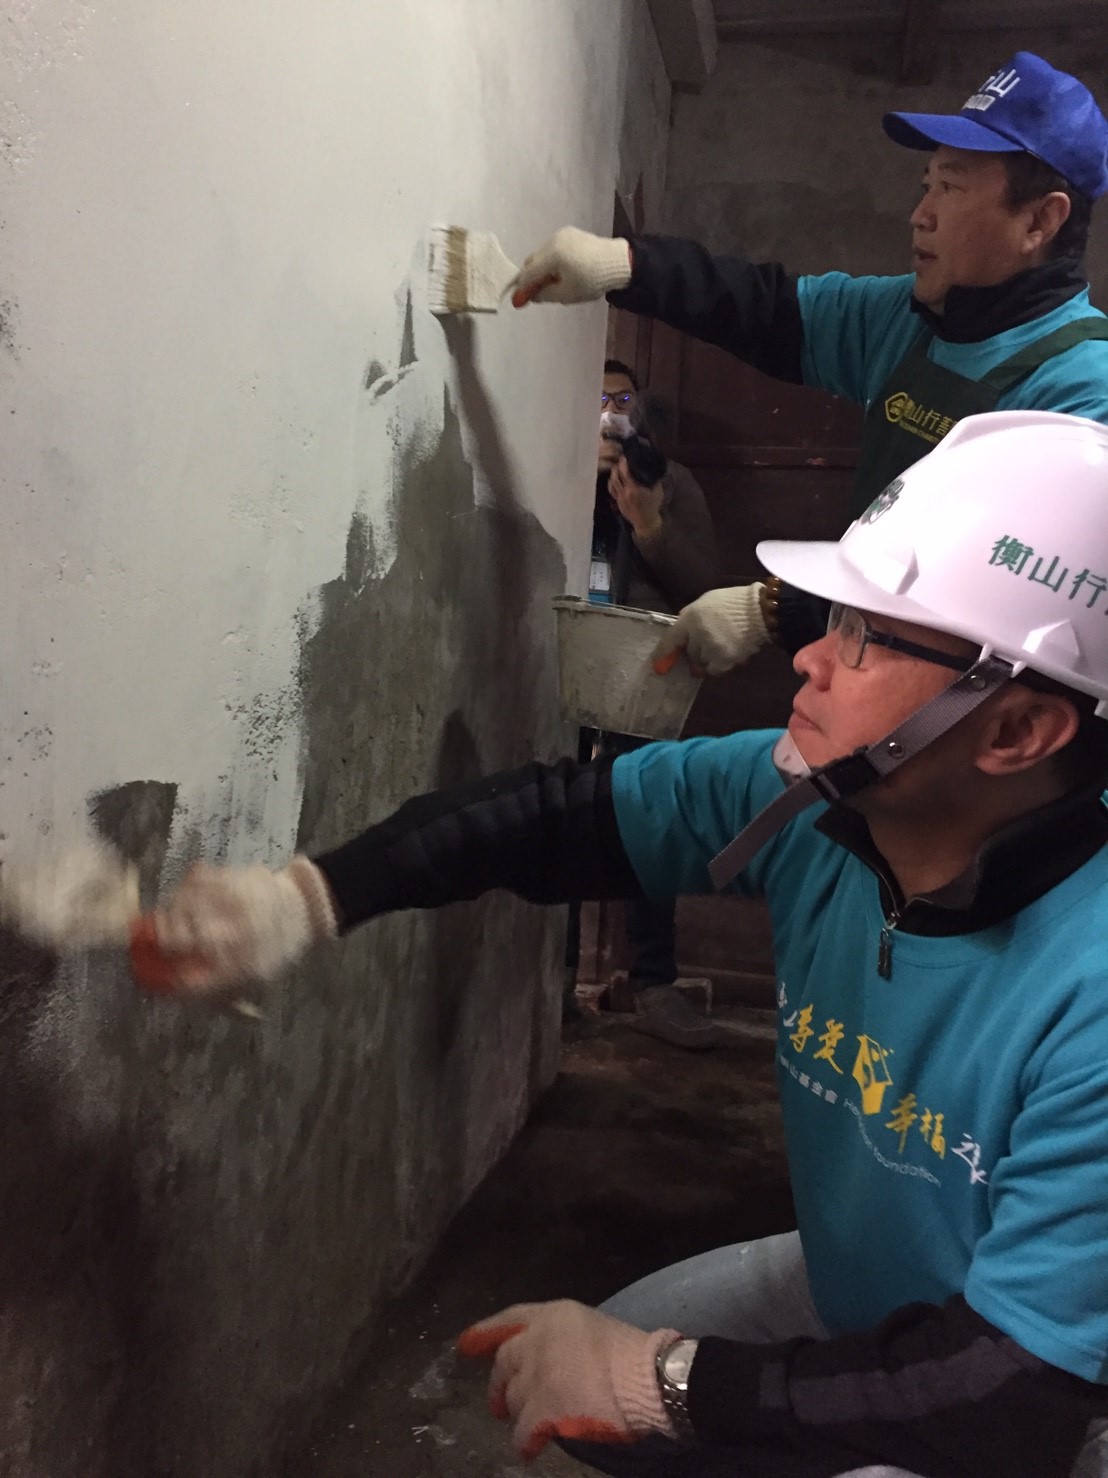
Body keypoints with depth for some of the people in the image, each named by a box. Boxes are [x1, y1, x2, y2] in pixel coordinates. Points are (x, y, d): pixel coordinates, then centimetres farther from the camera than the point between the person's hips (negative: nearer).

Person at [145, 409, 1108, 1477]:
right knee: (582, 1391, 8)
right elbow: (565, 815, -12)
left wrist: (673, 1379, -26)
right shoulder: (805, 800, -20)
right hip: (852, 1288, 5)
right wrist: (311, 895, -23)